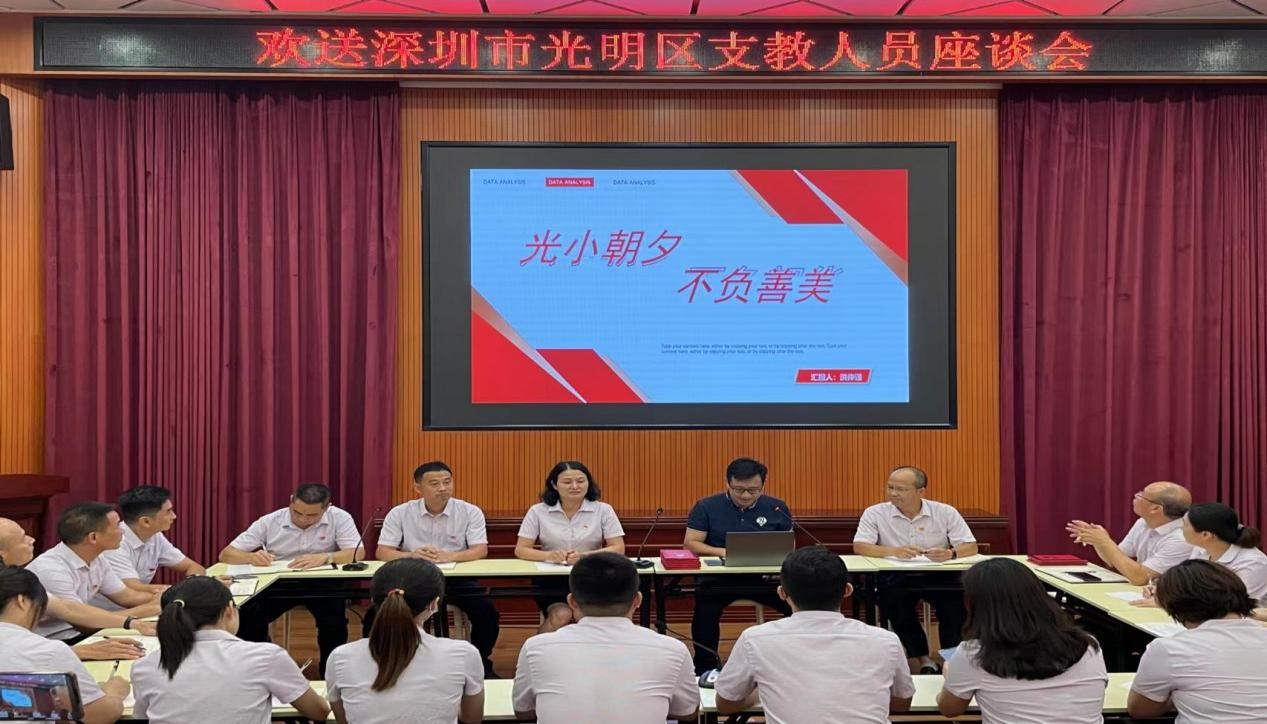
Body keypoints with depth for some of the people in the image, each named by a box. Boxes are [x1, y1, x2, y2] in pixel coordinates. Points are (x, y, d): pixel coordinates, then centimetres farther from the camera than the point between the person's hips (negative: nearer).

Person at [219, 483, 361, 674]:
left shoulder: (339, 518, -13)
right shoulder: (269, 522, -10)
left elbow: (357, 553, -22)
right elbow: (226, 554, -8)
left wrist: (324, 557, -40)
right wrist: (252, 557, -32)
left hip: (322, 584, -1)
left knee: (333, 622, -29)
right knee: (247, 616, -23)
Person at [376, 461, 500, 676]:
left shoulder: (470, 512, -3)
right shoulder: (399, 513, -2)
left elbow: (481, 550, -11)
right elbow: (383, 552, -7)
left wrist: (449, 556, -32)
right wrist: (410, 555, -30)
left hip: (457, 579, 0)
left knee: (486, 612, -24)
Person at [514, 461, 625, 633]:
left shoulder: (603, 510, 1)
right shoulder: (538, 511, 2)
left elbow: (618, 549, -3)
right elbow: (520, 550, -1)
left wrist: (585, 556, -21)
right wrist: (549, 556, -22)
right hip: (551, 579, 0)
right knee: (561, 615, -28)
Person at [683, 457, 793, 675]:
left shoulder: (777, 508, 10)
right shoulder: (706, 507, 5)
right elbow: (690, 543, 1)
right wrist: (721, 552, -17)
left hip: (765, 576, 2)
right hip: (718, 577, -2)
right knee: (706, 607, -34)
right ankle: (705, 666, -13)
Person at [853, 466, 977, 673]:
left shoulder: (945, 512, 2)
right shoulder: (875, 514, 0)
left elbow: (971, 547, -4)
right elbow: (859, 547, -12)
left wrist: (951, 553, -28)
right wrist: (893, 551, -30)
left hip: (937, 577, 1)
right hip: (895, 578, -1)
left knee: (955, 597, -27)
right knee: (894, 597, -31)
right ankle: (920, 657, -15)